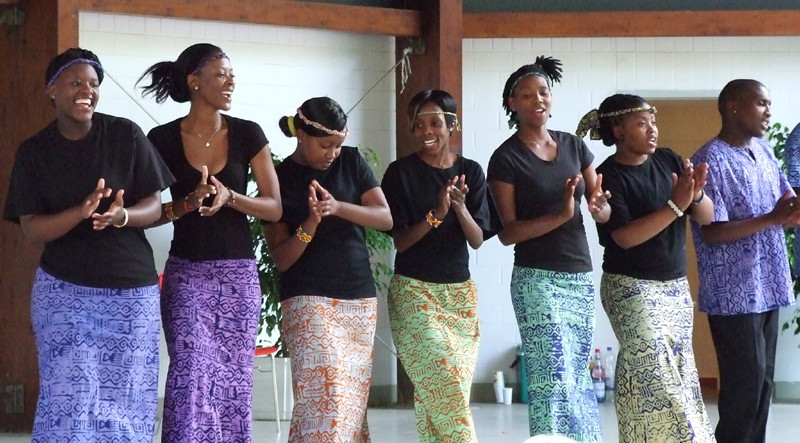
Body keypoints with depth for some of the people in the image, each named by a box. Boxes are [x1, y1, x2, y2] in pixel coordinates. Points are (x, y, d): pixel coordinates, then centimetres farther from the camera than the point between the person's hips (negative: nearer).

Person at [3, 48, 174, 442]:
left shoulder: (126, 135, 0)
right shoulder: (33, 153, 2)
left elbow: (154, 206, 1)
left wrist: (120, 215, -21)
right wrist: (81, 212, -23)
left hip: (131, 290, 1)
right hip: (64, 291, 0)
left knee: (125, 401, -1)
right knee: (69, 400, -8)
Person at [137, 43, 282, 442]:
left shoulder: (248, 135, 2)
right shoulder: (162, 140, -1)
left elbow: (274, 208, 0)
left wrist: (228, 197, -17)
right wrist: (189, 202, -18)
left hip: (238, 273, 2)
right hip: (186, 273, -2)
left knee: (234, 377, 2)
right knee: (191, 372, -14)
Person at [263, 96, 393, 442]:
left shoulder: (352, 162, 6)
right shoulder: (280, 179, -3)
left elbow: (386, 218, -4)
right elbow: (281, 259, -4)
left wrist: (337, 207, -20)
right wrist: (310, 224, -22)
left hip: (359, 297, 4)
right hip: (308, 301, -4)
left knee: (353, 395, 4)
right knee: (326, 395, -18)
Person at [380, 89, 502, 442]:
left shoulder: (470, 172, 6)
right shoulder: (401, 173, -2)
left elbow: (477, 240, 0)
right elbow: (400, 241, -6)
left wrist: (460, 207, -19)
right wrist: (436, 214, -21)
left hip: (459, 292, 3)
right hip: (413, 291, -3)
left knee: (443, 388, -1)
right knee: (445, 381, -18)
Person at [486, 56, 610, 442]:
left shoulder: (574, 146, 9)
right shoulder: (506, 159, -6)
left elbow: (604, 213, 9)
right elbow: (507, 233, -11)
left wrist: (598, 205, -16)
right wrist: (561, 215, -23)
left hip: (581, 277, 5)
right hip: (538, 279, -5)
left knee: (577, 376, 9)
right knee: (555, 378, -13)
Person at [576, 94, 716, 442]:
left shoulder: (668, 161, 4)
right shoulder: (608, 176, -11)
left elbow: (706, 217, 3)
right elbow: (625, 237, -20)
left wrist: (696, 195, -19)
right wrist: (676, 205, -24)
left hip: (676, 285, 6)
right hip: (632, 289, -6)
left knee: (680, 374, 6)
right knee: (655, 376, -12)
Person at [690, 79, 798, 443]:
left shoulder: (763, 152, 10)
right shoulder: (710, 161, -14)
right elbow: (712, 233, -19)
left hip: (767, 287, 8)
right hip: (733, 293, -8)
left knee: (763, 381, 11)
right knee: (744, 384, -5)